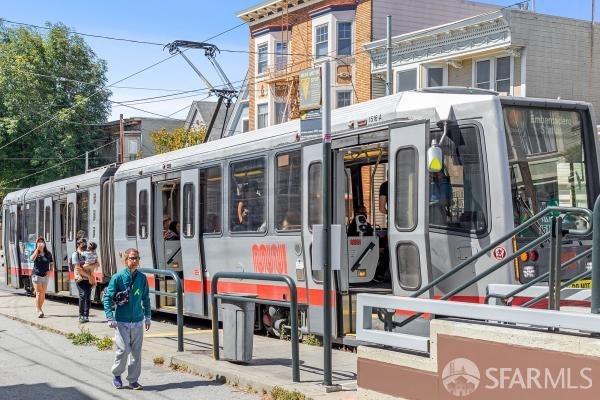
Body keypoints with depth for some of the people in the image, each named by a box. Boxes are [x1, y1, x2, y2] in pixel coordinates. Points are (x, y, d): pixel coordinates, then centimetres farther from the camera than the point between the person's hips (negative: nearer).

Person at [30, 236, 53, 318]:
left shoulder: (48, 254, 7)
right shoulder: (35, 252, 1)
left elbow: (51, 264, 16)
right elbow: (32, 258, -22)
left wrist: (50, 271, -2)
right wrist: (37, 248, -23)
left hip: (45, 275, 3)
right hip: (36, 274, -3)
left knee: (43, 294, 7)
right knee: (38, 293, -10)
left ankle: (39, 309, 19)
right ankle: (39, 311, -14)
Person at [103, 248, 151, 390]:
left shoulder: (142, 278, 4)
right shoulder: (118, 277, -7)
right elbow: (107, 297, -5)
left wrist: (147, 316, 15)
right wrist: (110, 317, -11)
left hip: (138, 321, 3)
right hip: (121, 321, -3)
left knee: (136, 351, 5)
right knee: (123, 349, -7)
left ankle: (133, 380, 16)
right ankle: (116, 374, 17)